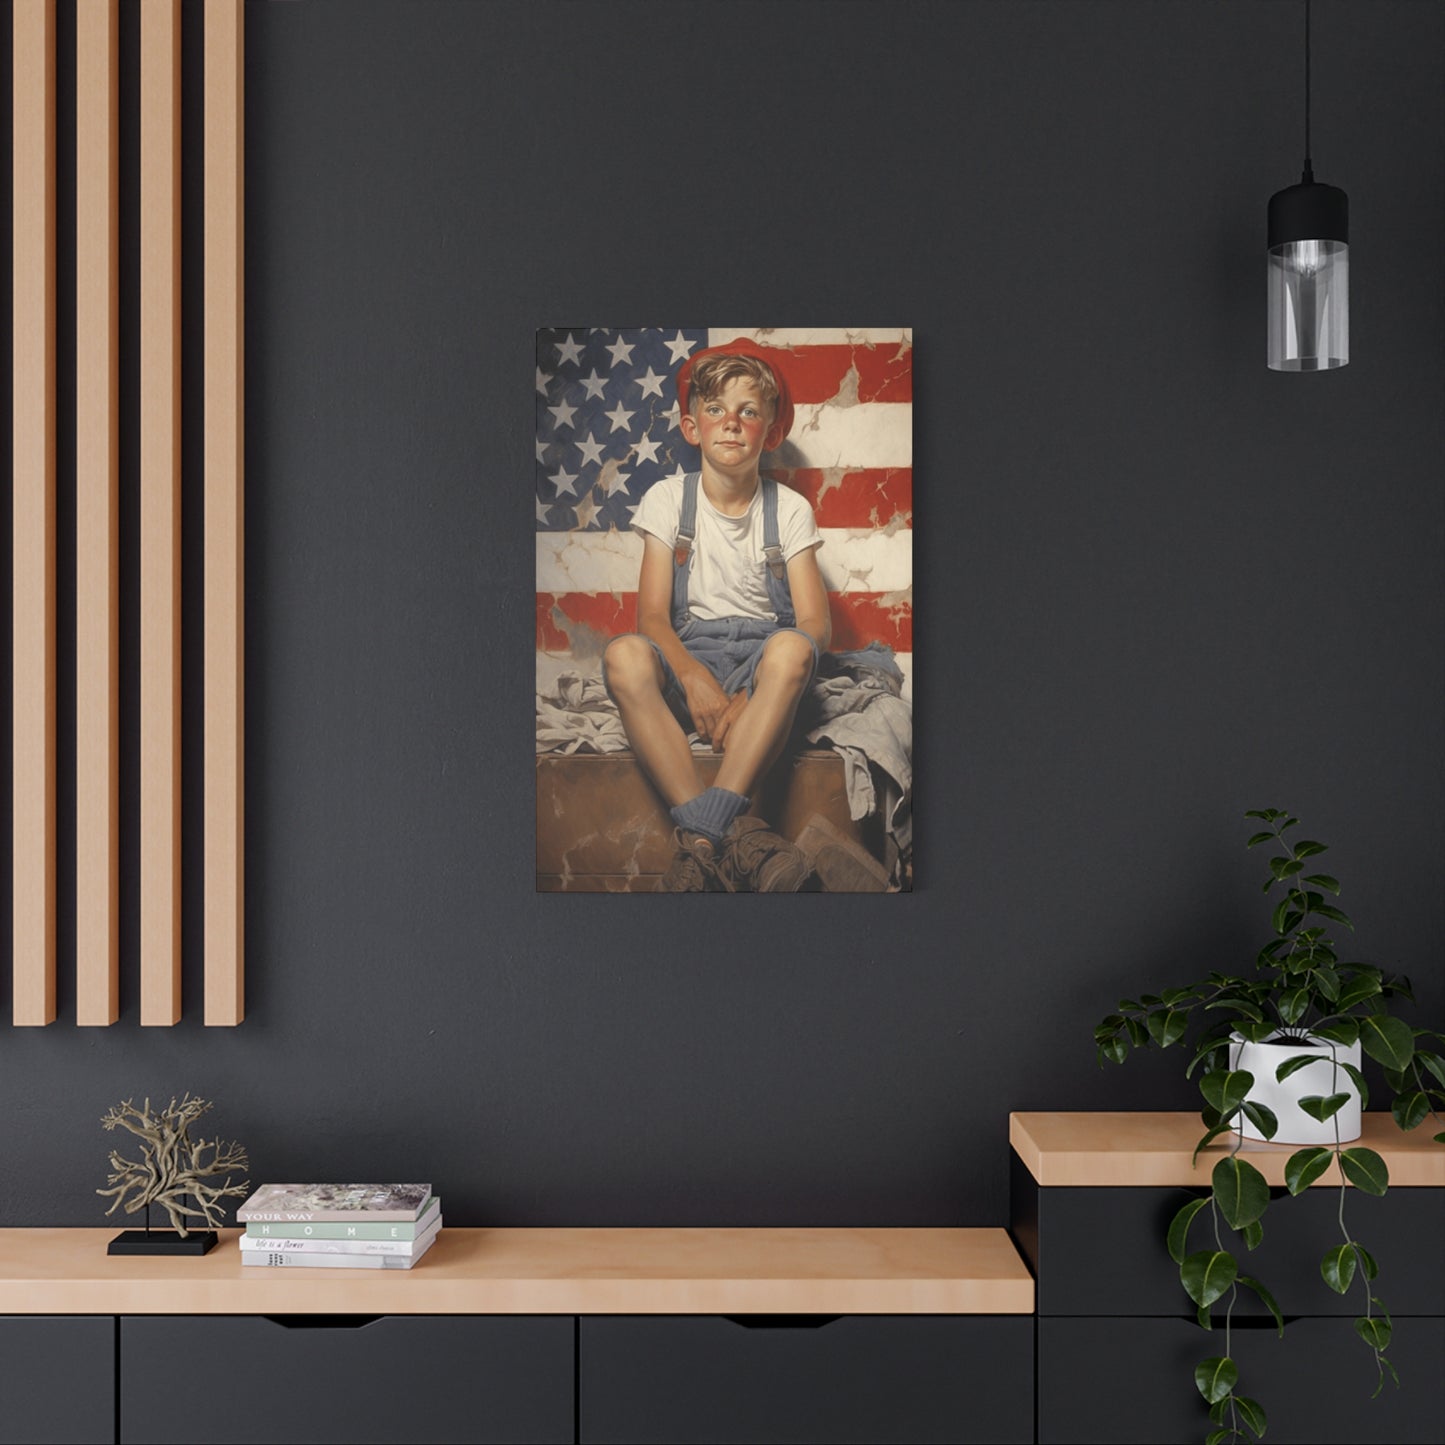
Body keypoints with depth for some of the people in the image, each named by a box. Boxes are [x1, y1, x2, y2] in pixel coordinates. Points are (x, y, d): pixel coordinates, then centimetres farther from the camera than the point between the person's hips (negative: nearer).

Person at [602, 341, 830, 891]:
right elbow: (652, 617, -3)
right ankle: (734, 832, -43)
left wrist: (752, 696, -21)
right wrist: (694, 678, -24)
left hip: (761, 659, 0)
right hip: (687, 653, 1)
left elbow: (815, 624, -3)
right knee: (623, 656, -34)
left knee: (790, 649, -37)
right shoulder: (668, 499, 6)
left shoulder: (790, 508, 6)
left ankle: (703, 836, -41)